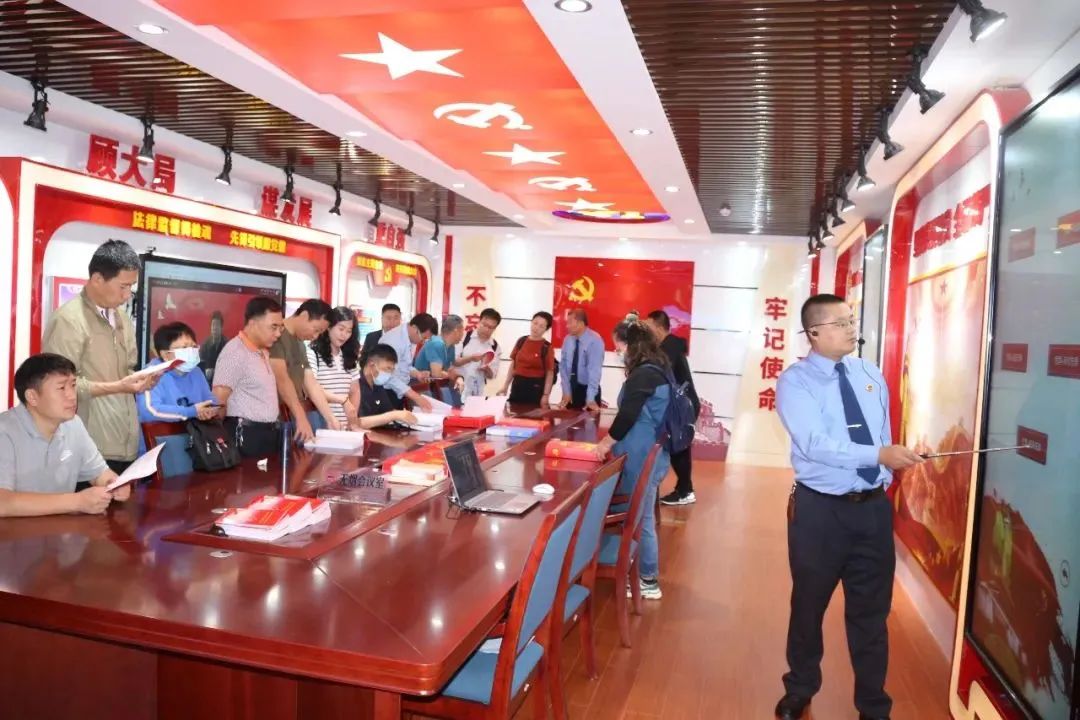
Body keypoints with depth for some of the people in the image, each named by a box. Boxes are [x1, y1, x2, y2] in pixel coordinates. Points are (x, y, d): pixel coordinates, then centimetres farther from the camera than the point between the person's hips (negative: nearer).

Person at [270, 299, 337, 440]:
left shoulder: (301, 345, 16)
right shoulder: (277, 336, -12)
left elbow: (311, 383, 13)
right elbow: (282, 379, -22)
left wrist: (331, 418, 6)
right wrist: (301, 418, -27)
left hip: (295, 415, 8)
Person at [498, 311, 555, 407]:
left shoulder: (547, 347, -6)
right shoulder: (521, 341, 6)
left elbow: (550, 373, -6)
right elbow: (513, 364, 12)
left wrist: (545, 395, -12)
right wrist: (505, 386, 10)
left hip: (536, 387, -4)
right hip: (517, 384, 4)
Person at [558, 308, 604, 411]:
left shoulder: (595, 340, -16)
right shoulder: (568, 340, 0)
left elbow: (594, 370, -23)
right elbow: (563, 366, 2)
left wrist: (590, 399, -29)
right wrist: (566, 392, -7)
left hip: (587, 389, -4)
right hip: (571, 389, 4)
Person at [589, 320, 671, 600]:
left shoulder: (643, 374, -19)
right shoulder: (655, 370, 11)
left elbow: (629, 413, -21)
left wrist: (608, 441, -7)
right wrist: (615, 440, 18)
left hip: (643, 457, -10)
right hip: (650, 453, 10)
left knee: (640, 518, 0)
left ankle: (649, 581, 11)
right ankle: (644, 573, 29)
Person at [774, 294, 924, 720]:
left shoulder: (871, 375, 7)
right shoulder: (795, 381, -12)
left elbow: (884, 432, 12)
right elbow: (815, 444, -25)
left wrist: (887, 475, 2)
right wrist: (880, 456, -34)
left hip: (874, 507, 4)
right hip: (820, 509, -4)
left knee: (871, 611, 15)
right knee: (809, 606, 14)